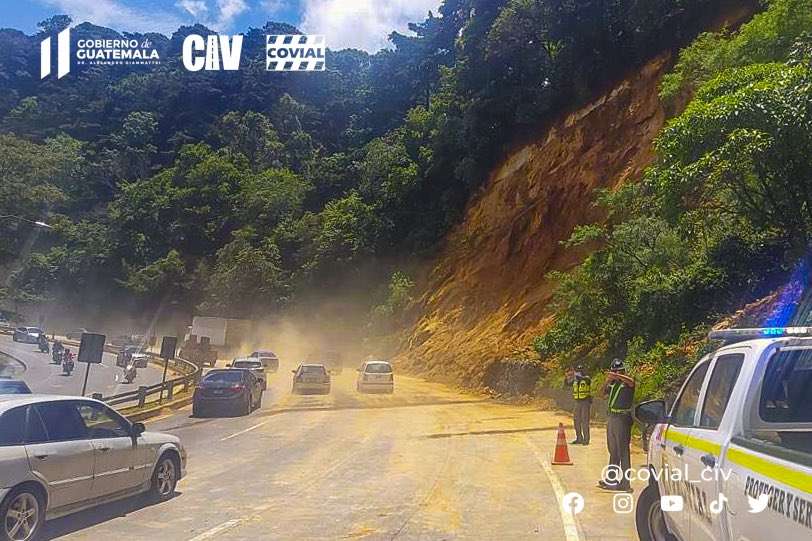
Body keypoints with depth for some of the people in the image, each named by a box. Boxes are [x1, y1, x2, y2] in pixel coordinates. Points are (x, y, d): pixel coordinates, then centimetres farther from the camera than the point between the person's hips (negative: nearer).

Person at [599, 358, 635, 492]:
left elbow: (631, 382, -29)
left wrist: (617, 376, -38)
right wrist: (607, 382, -3)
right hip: (611, 417, 8)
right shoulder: (613, 382, 13)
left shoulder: (627, 381, -7)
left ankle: (625, 483, -4)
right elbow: (603, 394, 11)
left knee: (623, 451, -7)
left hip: (623, 417, -8)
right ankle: (611, 480, 24)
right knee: (613, 451, 15)